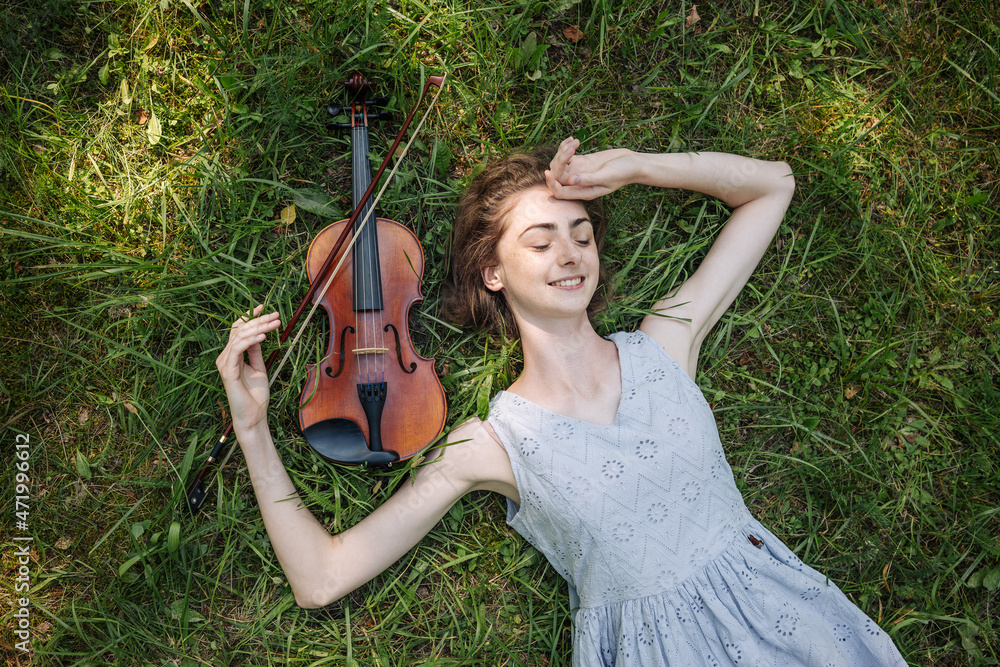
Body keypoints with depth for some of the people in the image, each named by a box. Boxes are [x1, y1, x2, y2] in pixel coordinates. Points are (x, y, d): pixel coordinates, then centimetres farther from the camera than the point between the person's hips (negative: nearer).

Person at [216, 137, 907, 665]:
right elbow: (322, 579, -5)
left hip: (770, 602, 3)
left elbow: (772, 184, 10)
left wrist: (634, 165, -2)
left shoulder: (664, 343, 2)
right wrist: (254, 430, -12)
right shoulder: (488, 446, -5)